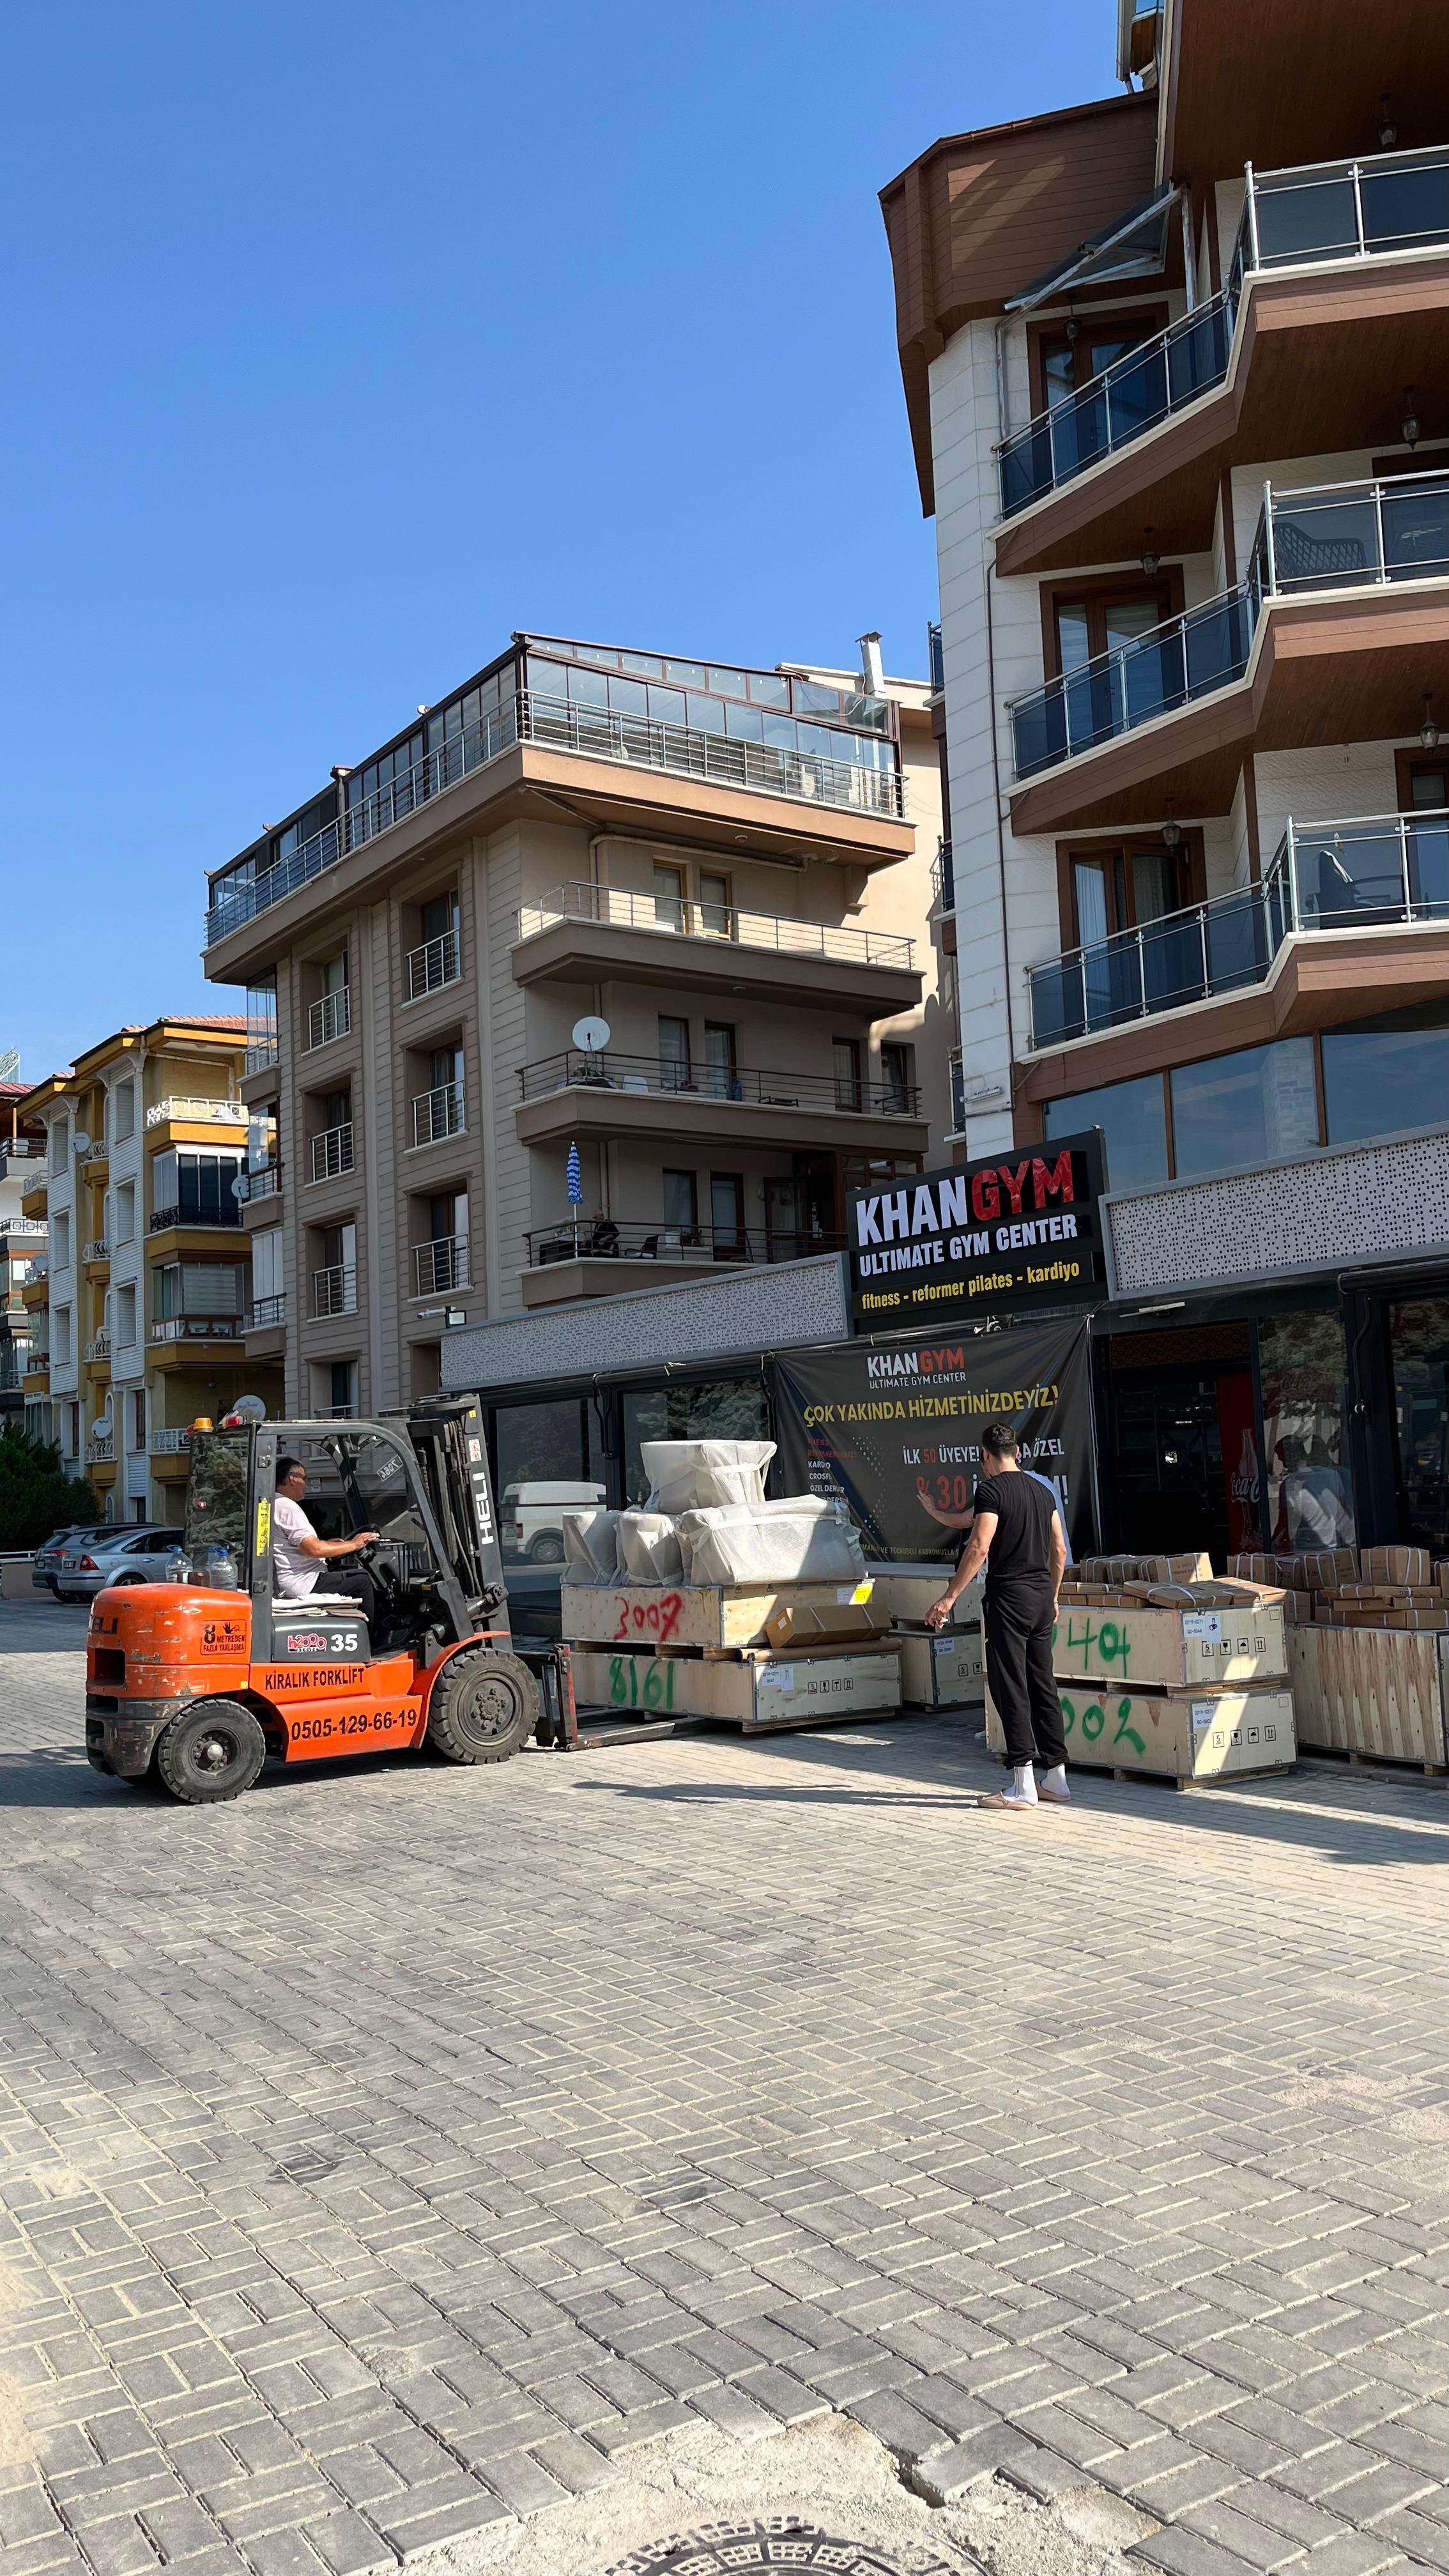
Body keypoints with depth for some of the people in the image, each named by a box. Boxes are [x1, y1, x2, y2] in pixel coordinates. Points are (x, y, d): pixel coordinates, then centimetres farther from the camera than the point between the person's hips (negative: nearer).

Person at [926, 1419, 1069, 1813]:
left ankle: (1023, 1787, -5)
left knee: (1010, 1688, -4)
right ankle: (1056, 1778, 16)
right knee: (1043, 1685, 12)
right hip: (1042, 1597, 7)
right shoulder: (1042, 1490, 13)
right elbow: (1059, 1550, 16)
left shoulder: (992, 1489, -10)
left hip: (1009, 1596, -7)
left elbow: (979, 1548, -19)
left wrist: (950, 1597, -17)